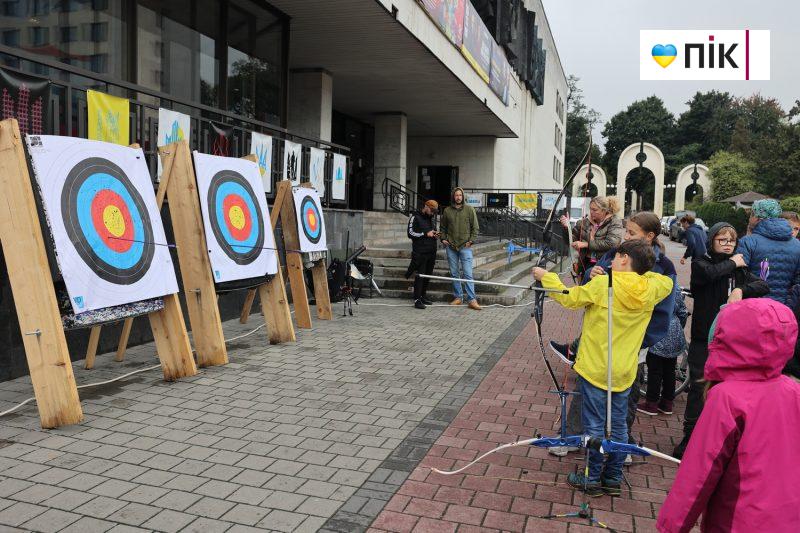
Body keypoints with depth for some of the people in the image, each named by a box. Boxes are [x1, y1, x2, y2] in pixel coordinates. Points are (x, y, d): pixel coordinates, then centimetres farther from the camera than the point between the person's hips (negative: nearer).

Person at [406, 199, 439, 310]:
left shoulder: (430, 218, 20)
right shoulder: (415, 217, -2)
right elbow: (411, 233, -9)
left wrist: (434, 234, 9)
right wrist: (426, 234, -14)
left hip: (431, 251, 7)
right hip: (420, 252, -7)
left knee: (428, 275, 8)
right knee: (420, 275, -9)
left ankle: (423, 296, 18)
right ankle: (417, 299, -8)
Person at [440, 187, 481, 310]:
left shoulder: (469, 209, 4)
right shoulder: (447, 210, 10)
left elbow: (475, 227, 5)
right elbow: (443, 227, 21)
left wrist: (471, 241, -4)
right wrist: (443, 239, 7)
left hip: (465, 246, -3)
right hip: (451, 247, 3)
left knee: (467, 274, -8)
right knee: (454, 273, 7)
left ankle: (472, 300, -7)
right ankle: (458, 297, 16)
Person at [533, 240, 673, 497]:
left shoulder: (602, 285, -18)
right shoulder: (651, 290, -4)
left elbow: (569, 298, -5)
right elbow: (667, 281, 19)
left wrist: (546, 277, 8)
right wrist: (641, 272, 13)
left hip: (595, 368, -5)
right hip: (624, 372, 5)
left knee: (594, 425, 6)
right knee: (618, 425, 15)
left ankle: (592, 480, 17)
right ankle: (613, 479, 25)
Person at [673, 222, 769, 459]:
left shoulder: (739, 268, 10)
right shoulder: (701, 264, -2)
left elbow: (764, 286, -1)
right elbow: (709, 273, -25)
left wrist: (741, 290, -18)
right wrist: (732, 263, -10)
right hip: (704, 339, -3)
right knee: (698, 387, 0)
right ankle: (690, 437, 11)